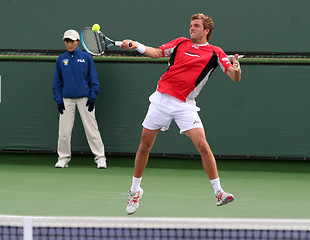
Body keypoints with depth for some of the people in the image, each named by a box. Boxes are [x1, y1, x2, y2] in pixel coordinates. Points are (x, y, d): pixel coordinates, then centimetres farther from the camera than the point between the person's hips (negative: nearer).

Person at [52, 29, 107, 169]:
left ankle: (100, 158, 0)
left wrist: (92, 98, -3)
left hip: (84, 98, -2)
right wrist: (58, 100, 3)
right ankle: (63, 158, 12)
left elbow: (93, 79, 4)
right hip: (67, 99, 2)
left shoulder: (86, 57, 2)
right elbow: (57, 82, 12)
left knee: (92, 129, -3)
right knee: (64, 131, 0)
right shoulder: (60, 60, 7)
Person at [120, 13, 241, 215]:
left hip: (185, 105, -2)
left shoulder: (215, 53, 1)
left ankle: (218, 192, -8)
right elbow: (156, 53, 15)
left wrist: (236, 69, -30)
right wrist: (136, 46, -3)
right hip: (162, 98, 3)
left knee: (202, 146, -16)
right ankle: (135, 191, 23)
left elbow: (235, 77, -6)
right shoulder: (181, 43, 10)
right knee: (144, 146, 6)